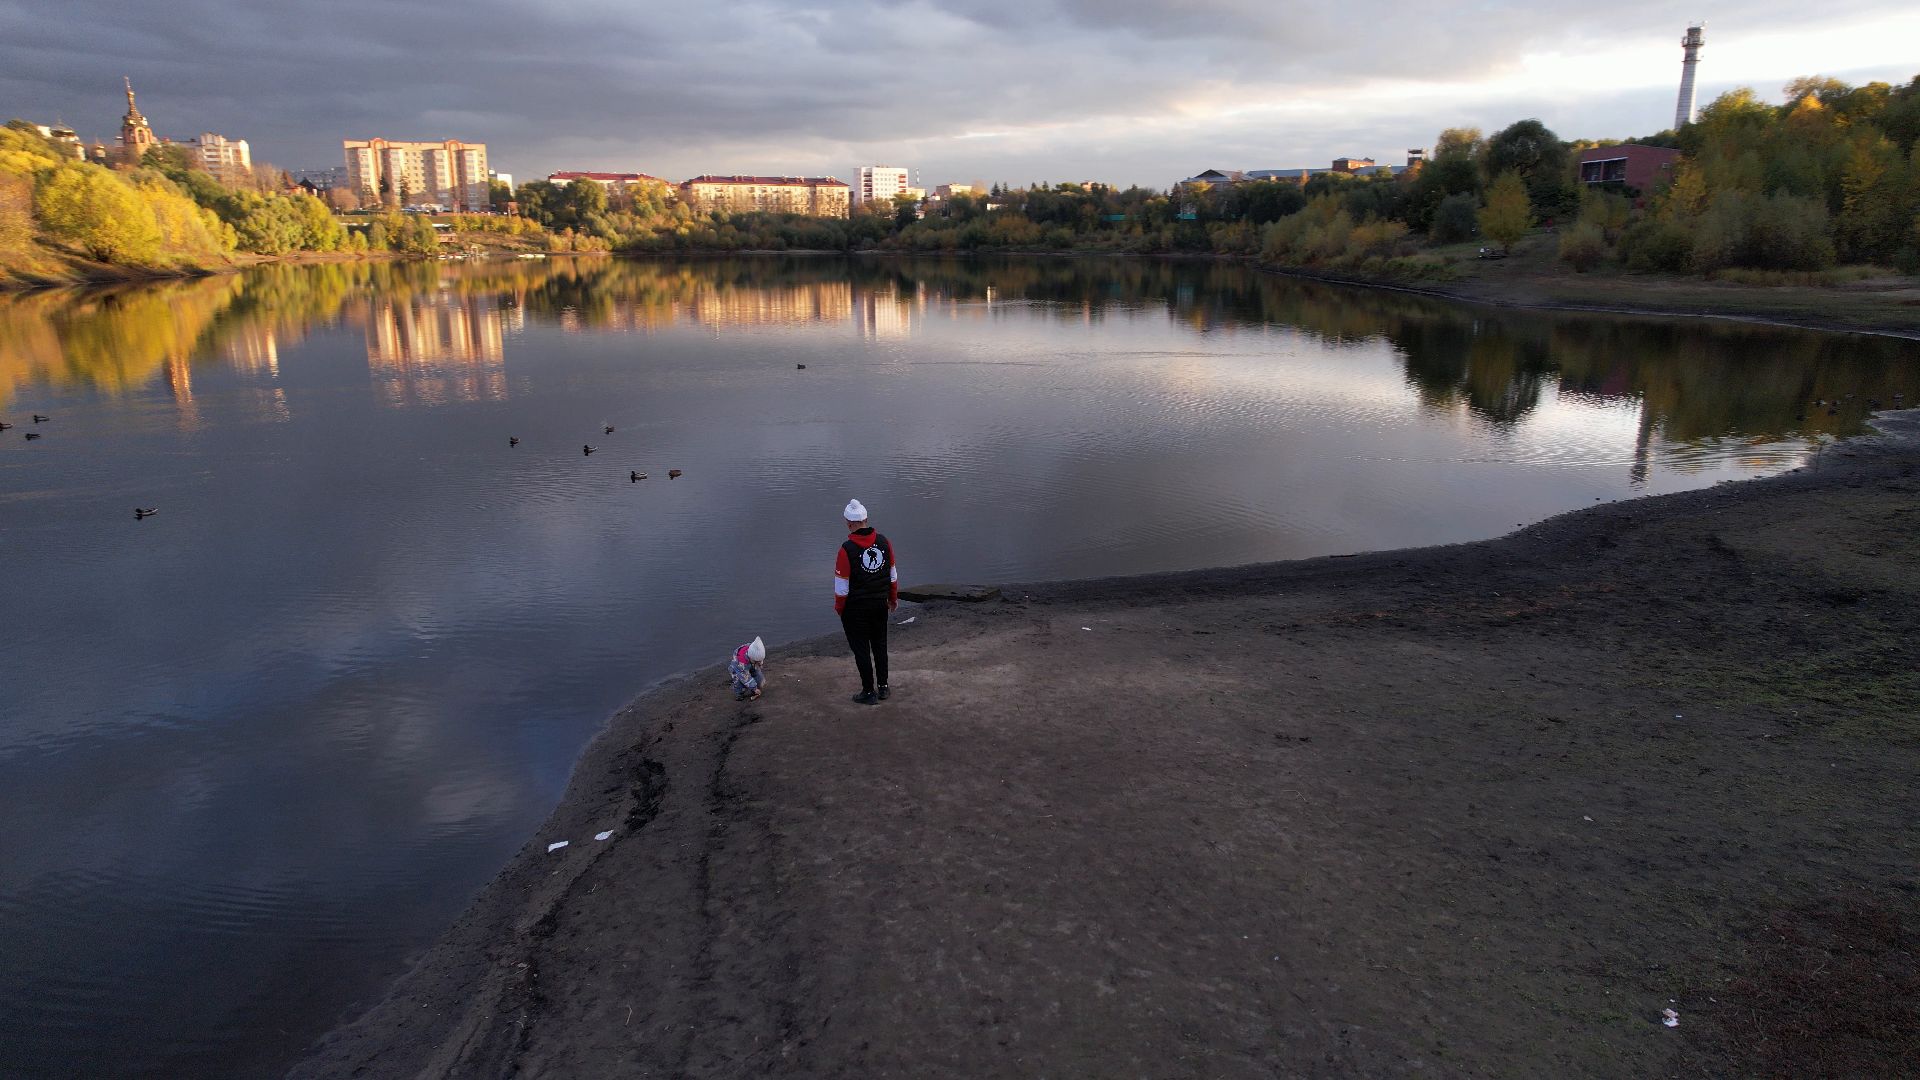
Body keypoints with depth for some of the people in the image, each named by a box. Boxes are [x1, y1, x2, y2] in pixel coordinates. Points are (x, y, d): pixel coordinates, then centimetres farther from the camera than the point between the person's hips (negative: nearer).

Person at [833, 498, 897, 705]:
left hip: (855, 608, -5)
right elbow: (893, 575, 6)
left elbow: (842, 586, -15)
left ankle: (869, 692, 14)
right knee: (880, 645, 19)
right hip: (880, 604, 5)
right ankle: (883, 687, 28)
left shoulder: (847, 549, -21)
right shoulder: (883, 541, -5)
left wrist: (839, 607, 1)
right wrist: (893, 598, 20)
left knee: (861, 649, 7)